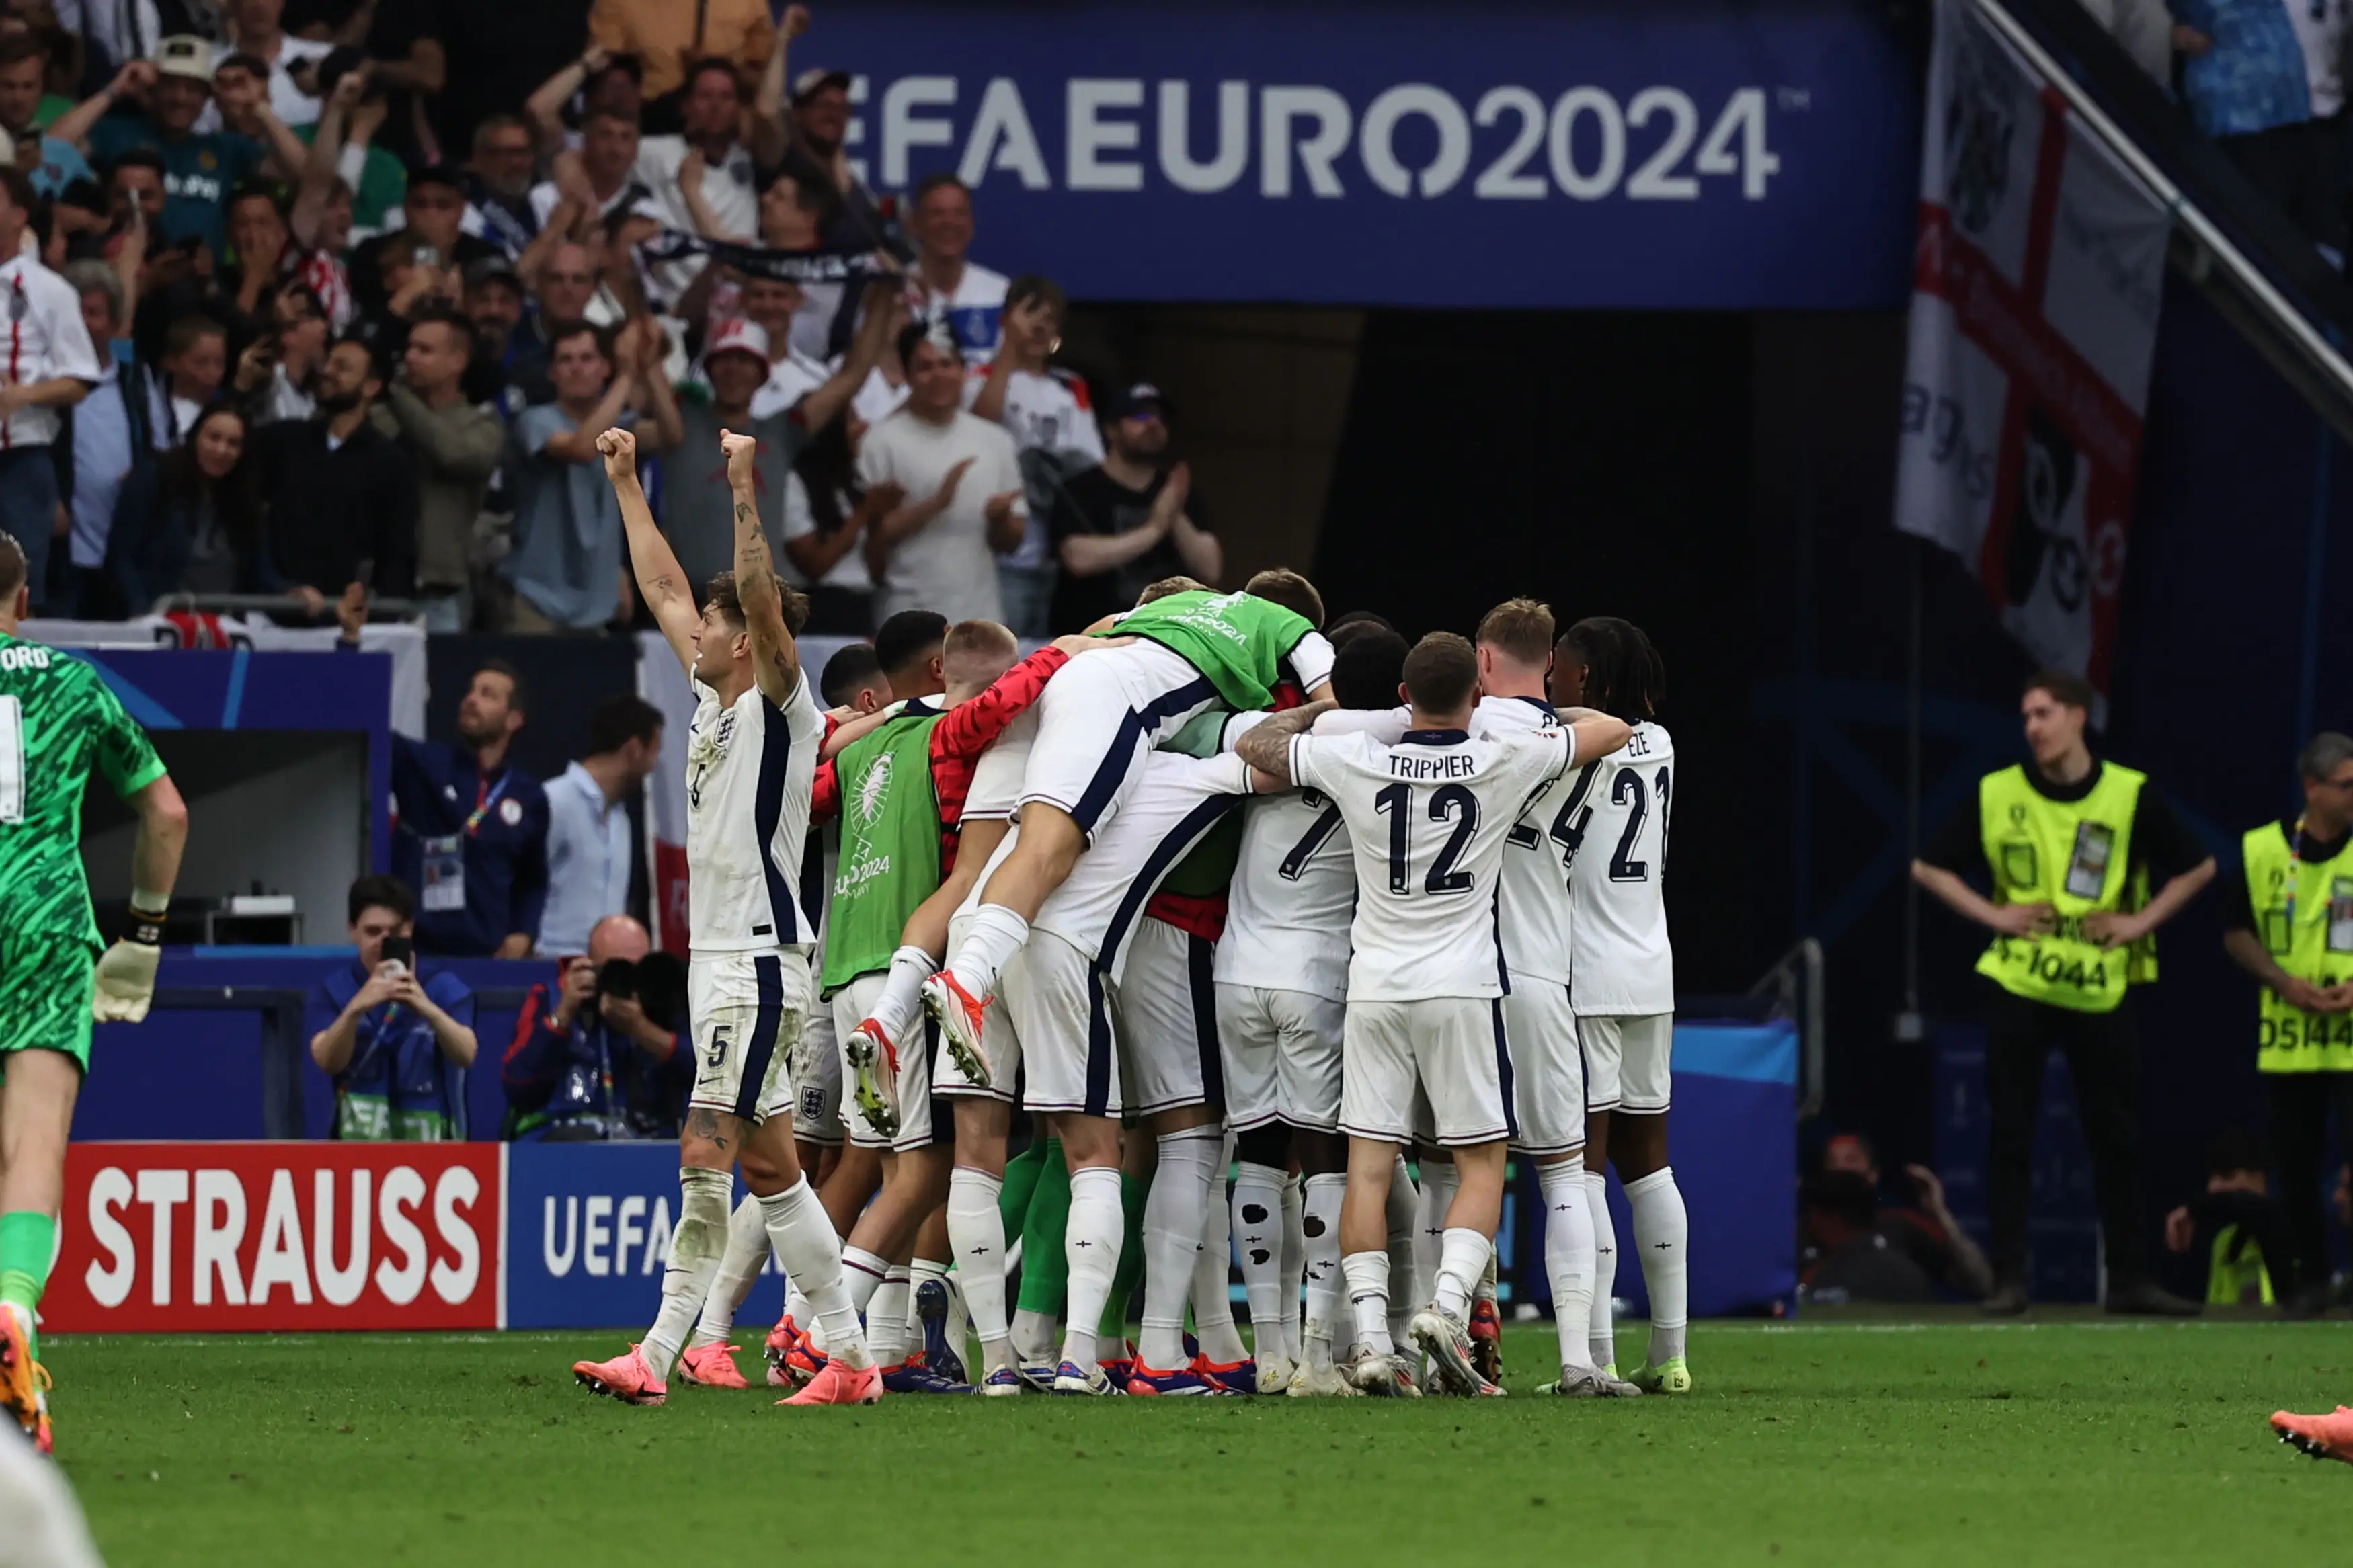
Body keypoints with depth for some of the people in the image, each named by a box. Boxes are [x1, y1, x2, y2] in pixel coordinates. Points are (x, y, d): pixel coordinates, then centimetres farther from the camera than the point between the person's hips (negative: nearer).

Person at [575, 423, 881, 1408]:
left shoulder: (779, 707, -8)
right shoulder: (714, 701, 15)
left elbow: (763, 601, -25)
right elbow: (663, 591, 25)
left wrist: (745, 491, -30)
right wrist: (625, 484, 28)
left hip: (759, 965, -10)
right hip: (720, 962, 10)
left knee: (707, 1157, -13)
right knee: (768, 1166, 8)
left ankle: (657, 1356, -14)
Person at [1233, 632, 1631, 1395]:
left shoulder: (1356, 762, -3)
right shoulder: (1504, 761, -5)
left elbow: (1254, 743, 13)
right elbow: (1614, 731, 9)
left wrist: (1325, 706, 27)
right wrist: (1537, 716, 24)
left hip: (1375, 988, 2)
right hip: (1463, 988, -1)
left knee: (1368, 1168, 2)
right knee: (1482, 1165, 6)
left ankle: (1372, 1340, -7)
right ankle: (1446, 1306, -14)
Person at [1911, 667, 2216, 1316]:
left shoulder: (2131, 796, -1)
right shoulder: (1997, 795, 0)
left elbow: (2197, 868, 9)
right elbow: (1928, 867, 9)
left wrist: (2140, 922, -1)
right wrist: (1993, 915, -3)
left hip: (2099, 992, 0)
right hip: (2017, 988, 0)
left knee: (2116, 1139, 3)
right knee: (2010, 1136, -3)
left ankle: (2129, 1279, 11)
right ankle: (2008, 1281, 2)